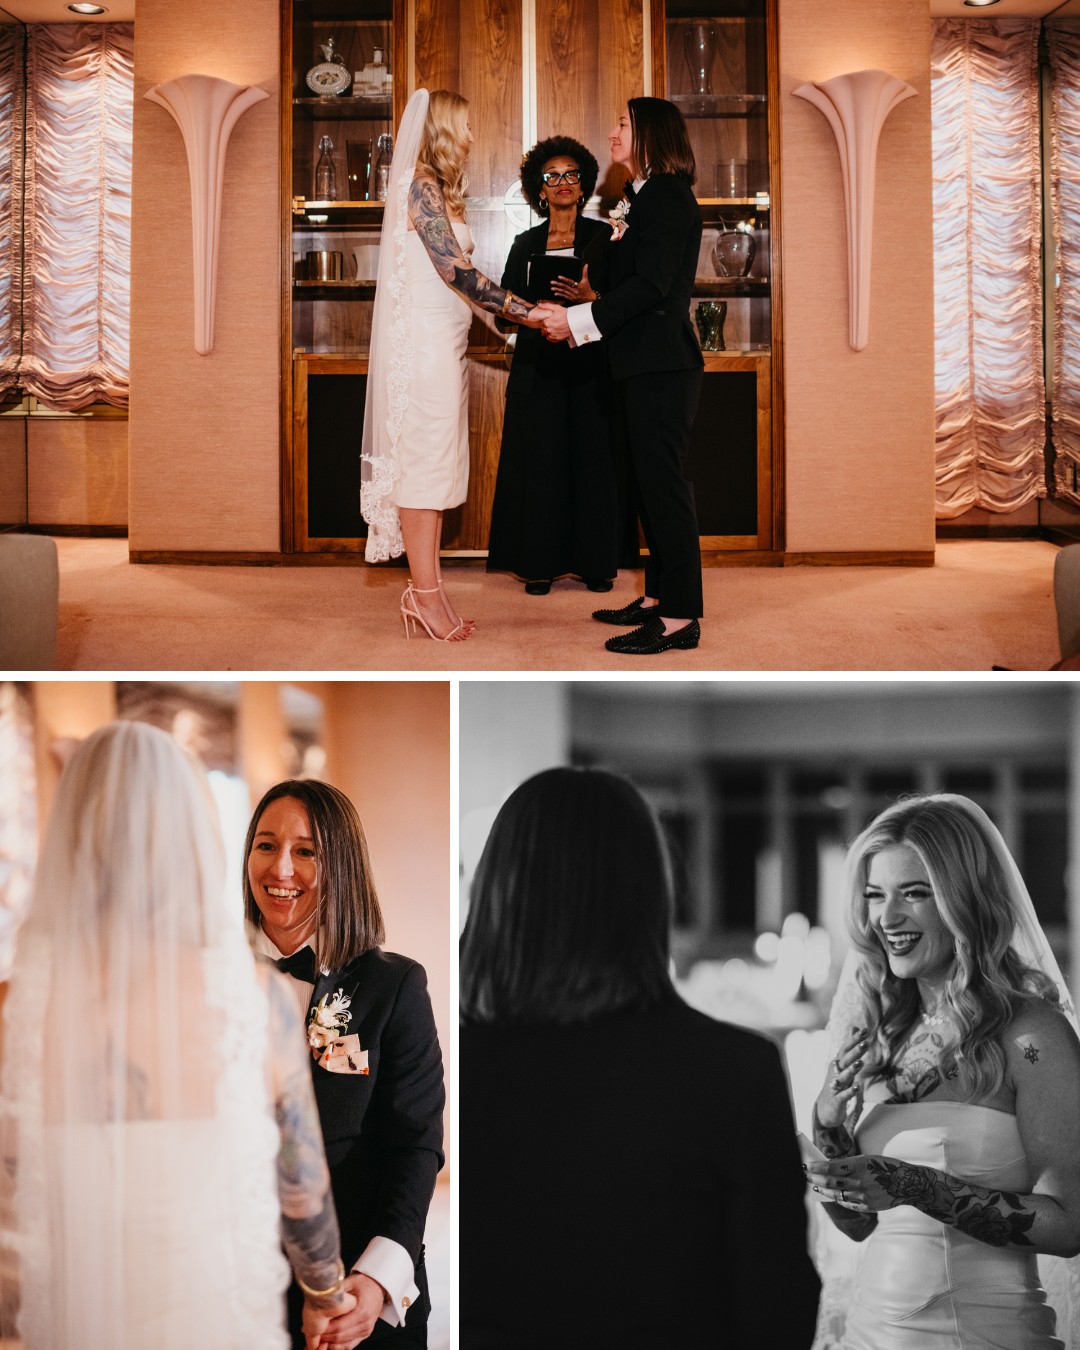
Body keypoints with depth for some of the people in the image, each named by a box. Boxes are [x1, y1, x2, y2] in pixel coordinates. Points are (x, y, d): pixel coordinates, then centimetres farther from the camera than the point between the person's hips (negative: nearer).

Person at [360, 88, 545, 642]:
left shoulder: (438, 188, 17)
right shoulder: (421, 185, -12)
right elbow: (454, 268, -20)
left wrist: (516, 307, 12)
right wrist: (522, 310, -19)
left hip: (445, 341, 9)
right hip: (424, 341, -9)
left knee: (435, 464, 8)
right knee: (424, 461, -6)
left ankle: (428, 591, 11)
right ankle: (424, 593, -2)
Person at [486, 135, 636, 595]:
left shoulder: (602, 237, 5)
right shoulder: (525, 244, 11)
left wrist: (590, 297, -20)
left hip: (590, 366, -1)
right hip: (539, 367, 2)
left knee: (593, 458, -1)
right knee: (538, 461, -1)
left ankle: (596, 561, 7)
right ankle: (539, 563, 4)